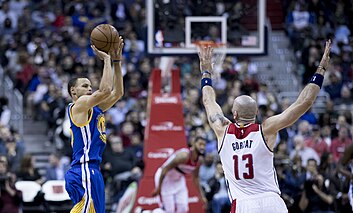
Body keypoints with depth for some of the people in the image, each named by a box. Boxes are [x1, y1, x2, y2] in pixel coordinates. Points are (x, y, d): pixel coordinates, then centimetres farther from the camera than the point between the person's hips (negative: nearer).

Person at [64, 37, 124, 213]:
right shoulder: (79, 105, -4)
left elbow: (117, 92, 22)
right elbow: (105, 89, -16)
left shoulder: (94, 109, 22)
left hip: (91, 171, 10)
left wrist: (117, 61, 17)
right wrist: (106, 59, -7)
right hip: (84, 171, -10)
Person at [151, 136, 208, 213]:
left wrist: (202, 196, 9)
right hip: (165, 177, -8)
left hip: (178, 179, 8)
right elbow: (165, 169, -28)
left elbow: (195, 178, 10)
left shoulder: (198, 161, -7)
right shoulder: (184, 156, -33)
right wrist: (158, 188, -25)